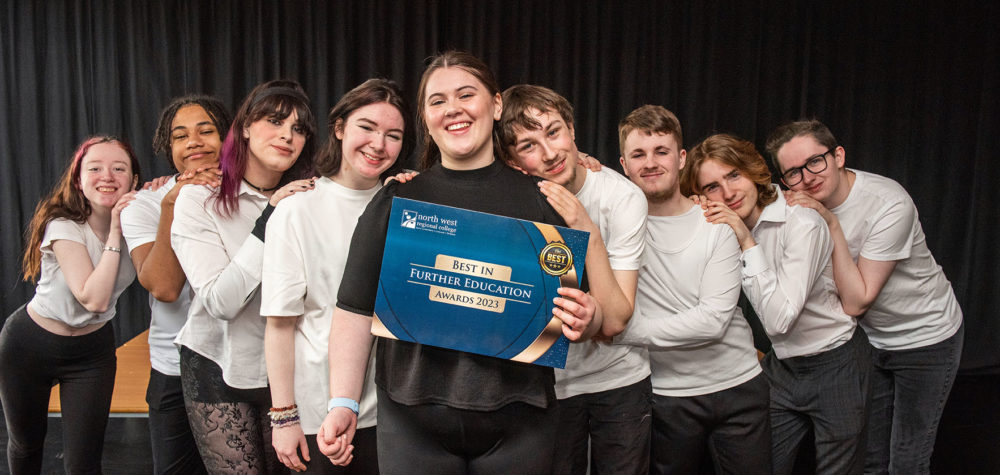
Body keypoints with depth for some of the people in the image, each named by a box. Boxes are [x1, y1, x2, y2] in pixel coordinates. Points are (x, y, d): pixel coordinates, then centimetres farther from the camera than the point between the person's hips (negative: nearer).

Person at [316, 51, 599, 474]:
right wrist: (343, 403, -5)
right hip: (414, 419, 0)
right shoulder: (394, 201, 3)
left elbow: (580, 307, 8)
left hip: (518, 419, 1)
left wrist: (584, 321, -14)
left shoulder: (541, 199, 3)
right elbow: (356, 309, 3)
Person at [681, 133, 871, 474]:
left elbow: (779, 319, -29)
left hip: (835, 365, -5)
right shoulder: (724, 226, -4)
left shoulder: (802, 224, -24)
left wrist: (747, 243, -29)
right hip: (781, 366, 5)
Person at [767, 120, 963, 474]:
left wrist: (831, 225, -33)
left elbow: (856, 302, -28)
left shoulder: (889, 205, -29)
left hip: (926, 338, -5)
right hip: (869, 337, 5)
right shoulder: (803, 205, -13)